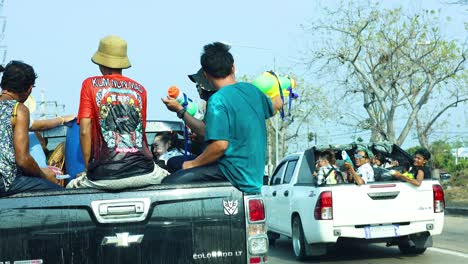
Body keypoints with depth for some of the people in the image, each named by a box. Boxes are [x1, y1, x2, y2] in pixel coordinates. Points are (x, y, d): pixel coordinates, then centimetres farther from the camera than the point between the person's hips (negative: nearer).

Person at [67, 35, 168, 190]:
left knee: (70, 188, 26)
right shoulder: (139, 89, 12)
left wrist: (88, 169, 7)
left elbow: (84, 131, -3)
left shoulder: (90, 85, 4)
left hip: (105, 177, -2)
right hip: (143, 173, 2)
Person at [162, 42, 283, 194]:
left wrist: (193, 164, -7)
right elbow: (276, 104, 28)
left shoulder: (218, 100, -16)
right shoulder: (251, 90, 8)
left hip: (234, 173, -9)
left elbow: (220, 145, -22)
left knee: (169, 183, -14)